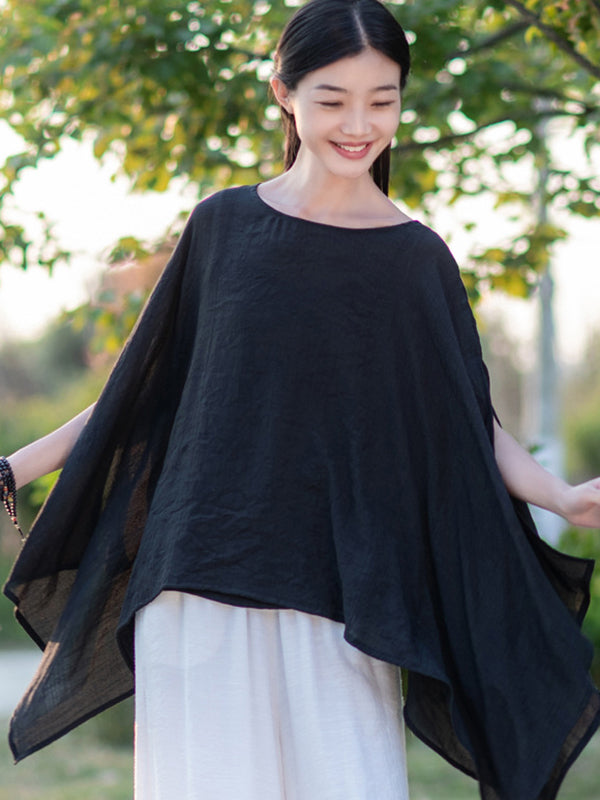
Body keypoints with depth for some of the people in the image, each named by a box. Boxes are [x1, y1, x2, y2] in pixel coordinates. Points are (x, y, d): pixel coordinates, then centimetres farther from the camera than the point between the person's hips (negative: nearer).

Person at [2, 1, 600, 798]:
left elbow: (468, 426, 4)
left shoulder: (419, 260, 4)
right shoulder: (224, 225, 6)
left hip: (336, 598, -1)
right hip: (201, 581, 1)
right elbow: (142, 386, 13)